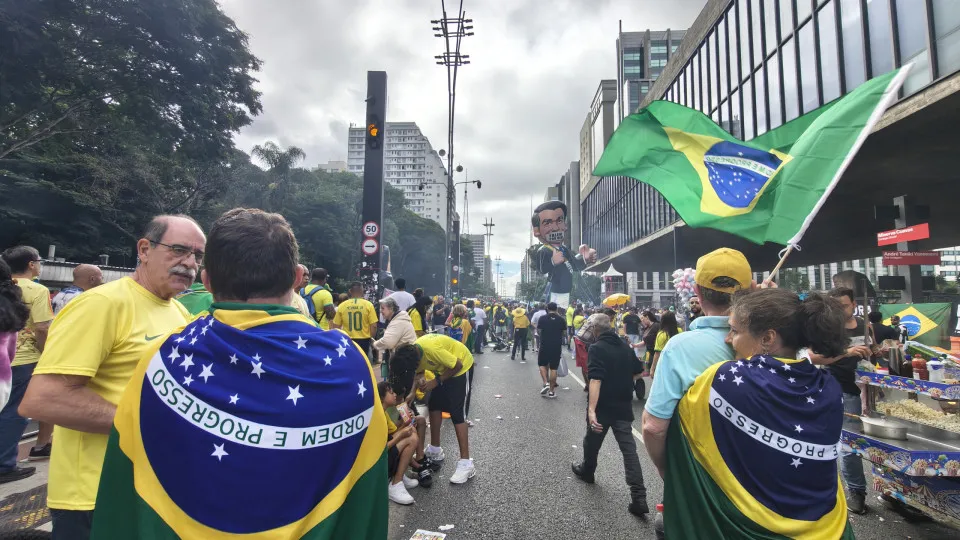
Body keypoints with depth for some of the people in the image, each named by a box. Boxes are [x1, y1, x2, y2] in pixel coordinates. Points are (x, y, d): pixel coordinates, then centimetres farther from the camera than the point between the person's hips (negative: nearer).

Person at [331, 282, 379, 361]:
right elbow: (373, 326, -8)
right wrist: (371, 338, 10)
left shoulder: (342, 306, -2)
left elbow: (336, 327, 1)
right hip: (364, 341, -1)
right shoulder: (368, 305, -7)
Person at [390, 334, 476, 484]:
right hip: (445, 368, 8)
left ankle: (466, 464, -8)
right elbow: (419, 372, 5)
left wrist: (436, 381, -22)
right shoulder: (413, 351, -13)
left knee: (457, 414, -12)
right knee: (434, 405, 12)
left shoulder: (433, 349, -38)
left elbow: (457, 365, -26)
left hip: (461, 367, -8)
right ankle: (435, 450, 26)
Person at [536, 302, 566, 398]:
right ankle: (551, 391, 10)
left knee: (542, 365, 17)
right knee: (553, 368, 6)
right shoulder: (561, 319, -1)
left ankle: (546, 383, -2)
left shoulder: (542, 319, -5)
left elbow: (538, 331, 2)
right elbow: (564, 332, 8)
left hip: (544, 345, -1)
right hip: (557, 346, 1)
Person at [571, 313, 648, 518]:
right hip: (624, 407, 5)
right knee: (629, 449, 5)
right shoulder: (625, 347, 5)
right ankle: (639, 498, 0)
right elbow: (638, 370, 20)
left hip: (602, 407, -5)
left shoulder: (596, 348, -17)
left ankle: (587, 471, 43)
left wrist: (591, 410, -32)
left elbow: (595, 380, -28)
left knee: (592, 441, 19)